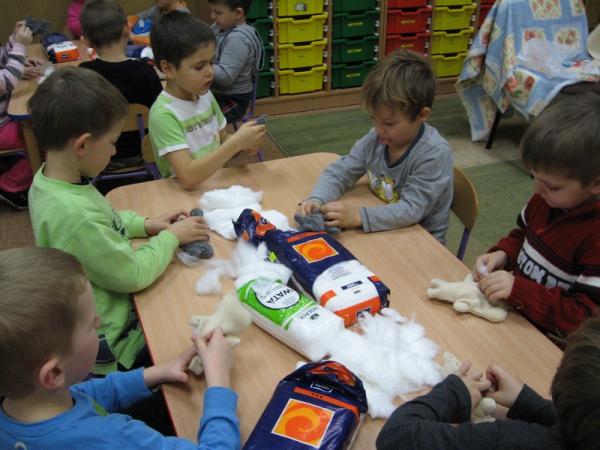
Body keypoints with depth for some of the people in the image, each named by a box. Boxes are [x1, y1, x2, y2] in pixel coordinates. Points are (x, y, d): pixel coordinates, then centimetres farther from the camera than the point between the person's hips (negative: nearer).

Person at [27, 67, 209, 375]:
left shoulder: (47, 180, -7)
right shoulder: (75, 216, -36)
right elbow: (134, 275, -24)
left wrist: (145, 224, 1)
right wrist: (171, 237, -10)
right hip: (107, 347, -8)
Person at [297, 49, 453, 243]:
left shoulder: (435, 154, -23)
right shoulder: (375, 139, -7)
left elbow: (411, 209, -28)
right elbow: (339, 172, -2)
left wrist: (358, 216, -38)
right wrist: (316, 200, -21)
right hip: (382, 234, 5)